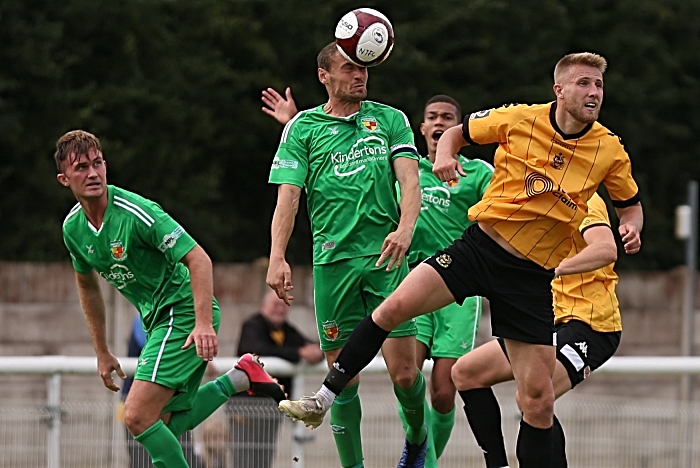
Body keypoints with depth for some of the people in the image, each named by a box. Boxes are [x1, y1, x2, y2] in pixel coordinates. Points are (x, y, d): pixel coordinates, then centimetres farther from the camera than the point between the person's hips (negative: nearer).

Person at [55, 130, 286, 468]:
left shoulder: (135, 212, -22)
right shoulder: (73, 227, 2)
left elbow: (198, 259, -24)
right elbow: (87, 285, 20)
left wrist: (204, 323, -35)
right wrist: (102, 353, 21)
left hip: (185, 312, -9)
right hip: (158, 320, 9)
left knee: (138, 417, -18)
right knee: (165, 422, 15)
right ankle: (239, 378, 22)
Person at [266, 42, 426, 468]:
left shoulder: (391, 120, 10)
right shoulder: (303, 127, 8)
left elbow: (410, 181, 1)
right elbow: (288, 196, 0)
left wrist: (405, 229, -20)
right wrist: (277, 258, -14)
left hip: (385, 256, 0)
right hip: (332, 257, 0)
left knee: (404, 372, -5)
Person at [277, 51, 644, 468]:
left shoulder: (610, 150, -2)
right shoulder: (518, 120, -5)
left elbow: (630, 204, 14)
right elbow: (456, 133, 11)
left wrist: (631, 228, -8)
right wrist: (444, 156, -11)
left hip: (533, 277, 1)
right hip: (480, 245, 0)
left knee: (539, 401, -4)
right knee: (396, 306, -20)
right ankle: (325, 398, -9)